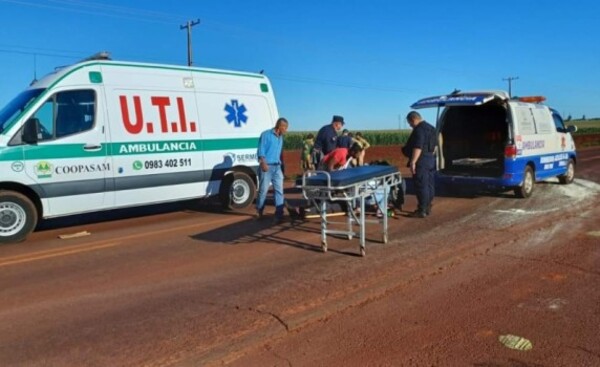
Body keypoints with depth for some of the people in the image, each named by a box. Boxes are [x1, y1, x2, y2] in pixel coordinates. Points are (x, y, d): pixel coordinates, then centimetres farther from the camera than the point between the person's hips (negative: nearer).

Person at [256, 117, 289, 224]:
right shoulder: (266, 135, -6)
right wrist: (263, 163, -22)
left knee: (279, 190, -2)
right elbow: (261, 150, -12)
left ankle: (279, 215, -2)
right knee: (263, 190, 2)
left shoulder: (280, 137, 15)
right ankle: (259, 211, 22)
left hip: (277, 167, 6)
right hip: (267, 167, -6)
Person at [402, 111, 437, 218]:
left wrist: (413, 162, -25)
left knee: (421, 186, -6)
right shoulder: (431, 128, 16)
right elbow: (434, 146, 22)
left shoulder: (419, 129, -16)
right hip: (431, 160, 10)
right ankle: (427, 208, 21)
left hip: (421, 162, -10)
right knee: (429, 185, 13)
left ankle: (422, 210, -3)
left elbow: (418, 147, -24)